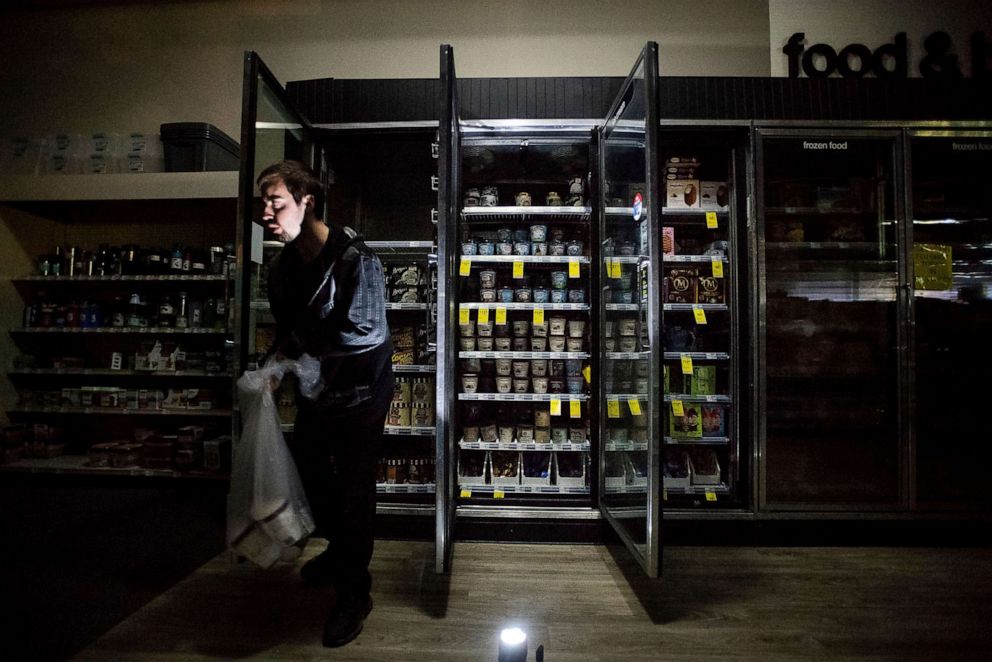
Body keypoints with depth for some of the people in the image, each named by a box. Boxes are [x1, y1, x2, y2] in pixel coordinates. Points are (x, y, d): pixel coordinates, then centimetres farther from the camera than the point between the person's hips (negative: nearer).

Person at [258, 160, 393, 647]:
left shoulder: (355, 259, -21)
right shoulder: (282, 267, 3)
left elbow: (365, 332, -27)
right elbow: (286, 329, 12)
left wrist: (296, 347, -20)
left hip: (358, 397, -7)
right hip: (314, 395, 8)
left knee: (353, 493, 4)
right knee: (311, 478, 22)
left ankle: (353, 593, 27)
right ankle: (339, 551, 50)